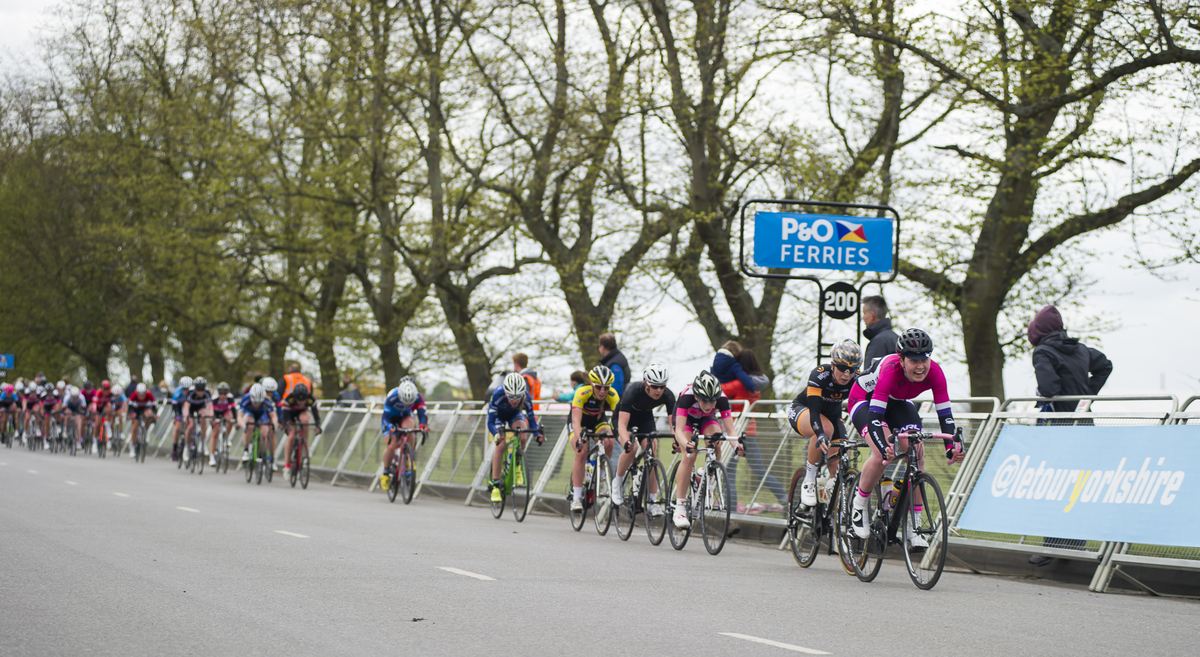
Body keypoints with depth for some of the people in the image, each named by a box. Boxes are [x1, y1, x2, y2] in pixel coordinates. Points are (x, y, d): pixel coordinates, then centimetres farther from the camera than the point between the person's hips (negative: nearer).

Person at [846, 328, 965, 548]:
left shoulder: (934, 372, -27)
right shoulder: (890, 371, -39)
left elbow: (945, 414, -24)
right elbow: (874, 416, -43)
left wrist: (952, 446, -40)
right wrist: (884, 448, -59)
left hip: (898, 403, 5)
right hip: (864, 399, -5)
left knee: (917, 454, -15)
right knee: (882, 455, -28)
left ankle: (913, 526, -8)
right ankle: (858, 506, -5)